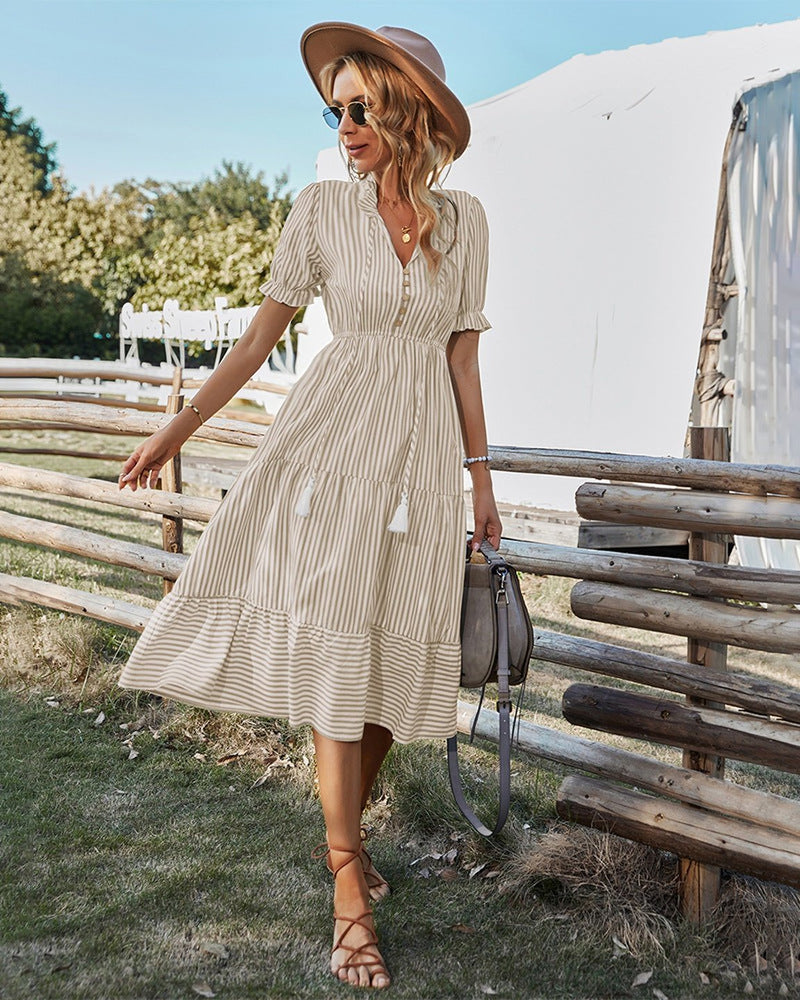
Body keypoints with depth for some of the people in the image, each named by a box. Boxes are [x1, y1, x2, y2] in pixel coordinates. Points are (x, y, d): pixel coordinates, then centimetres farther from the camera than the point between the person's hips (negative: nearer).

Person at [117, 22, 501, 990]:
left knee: (391, 651, 5)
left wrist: (481, 476, 9)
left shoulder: (464, 219, 6)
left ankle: (348, 827, 28)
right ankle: (349, 888, 4)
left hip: (425, 449, 2)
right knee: (332, 651, -5)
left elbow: (462, 354, 9)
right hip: (333, 438, -2)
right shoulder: (322, 208, 0)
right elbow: (260, 335, 4)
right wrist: (175, 431, 2)